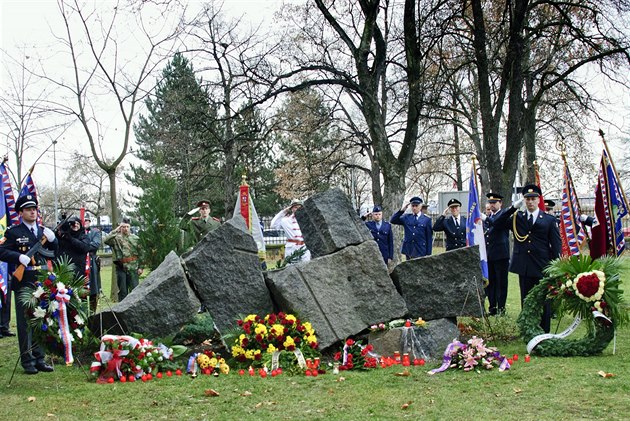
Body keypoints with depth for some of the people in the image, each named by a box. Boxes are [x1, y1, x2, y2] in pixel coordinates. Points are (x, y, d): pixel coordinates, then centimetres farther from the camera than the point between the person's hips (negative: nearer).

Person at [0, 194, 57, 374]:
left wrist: (52, 240, -3)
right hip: (23, 283, -5)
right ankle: (27, 361, 8)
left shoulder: (43, 231, 12)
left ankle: (39, 358, 21)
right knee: (25, 322, 1)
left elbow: (54, 252, 16)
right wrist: (19, 257, -24)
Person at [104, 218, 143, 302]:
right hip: (121, 267, 0)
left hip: (133, 268, 0)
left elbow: (140, 254, 8)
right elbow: (106, 240, -16)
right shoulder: (116, 238, 4)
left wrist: (140, 267, 1)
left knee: (134, 290, -3)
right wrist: (116, 230, -10)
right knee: (122, 291, 7)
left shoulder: (135, 238, 8)